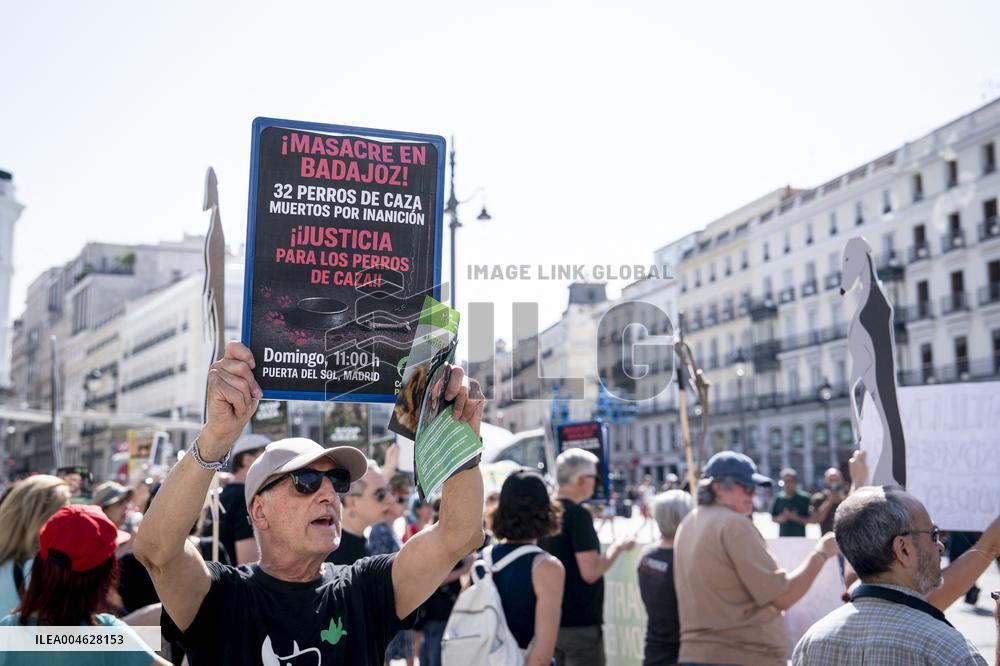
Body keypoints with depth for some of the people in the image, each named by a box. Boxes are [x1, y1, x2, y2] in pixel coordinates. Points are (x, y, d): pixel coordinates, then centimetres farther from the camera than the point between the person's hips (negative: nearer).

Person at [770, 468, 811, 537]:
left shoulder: (805, 498, -7)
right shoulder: (778, 498, 1)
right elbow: (773, 517, 10)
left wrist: (797, 518, -19)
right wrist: (779, 519, -11)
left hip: (799, 537, -2)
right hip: (783, 537, 2)